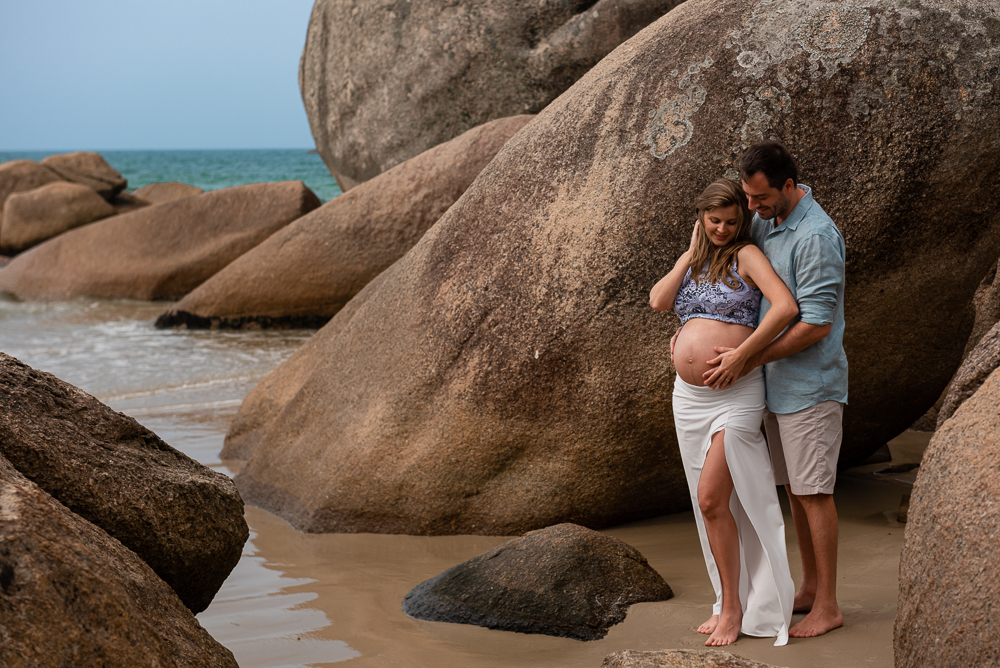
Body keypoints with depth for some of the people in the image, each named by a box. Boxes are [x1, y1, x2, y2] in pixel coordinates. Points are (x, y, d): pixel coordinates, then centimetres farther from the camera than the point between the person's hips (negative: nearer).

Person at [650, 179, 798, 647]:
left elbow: (786, 307, -19)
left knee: (712, 498, -11)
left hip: (736, 396, -7)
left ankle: (734, 608, 1)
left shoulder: (747, 256, -5)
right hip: (689, 397, 7)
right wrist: (691, 254, 0)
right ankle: (730, 602, 20)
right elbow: (658, 301, 0)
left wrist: (740, 354, -19)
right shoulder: (692, 262, 15)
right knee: (711, 503, 10)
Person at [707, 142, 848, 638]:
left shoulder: (816, 237, -21)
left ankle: (827, 605, 4)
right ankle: (809, 587, 26)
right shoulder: (766, 221, 7)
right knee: (793, 487, 14)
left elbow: (816, 324, -23)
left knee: (813, 490, -4)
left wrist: (750, 359, -21)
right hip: (777, 384, 9)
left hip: (810, 385, -9)